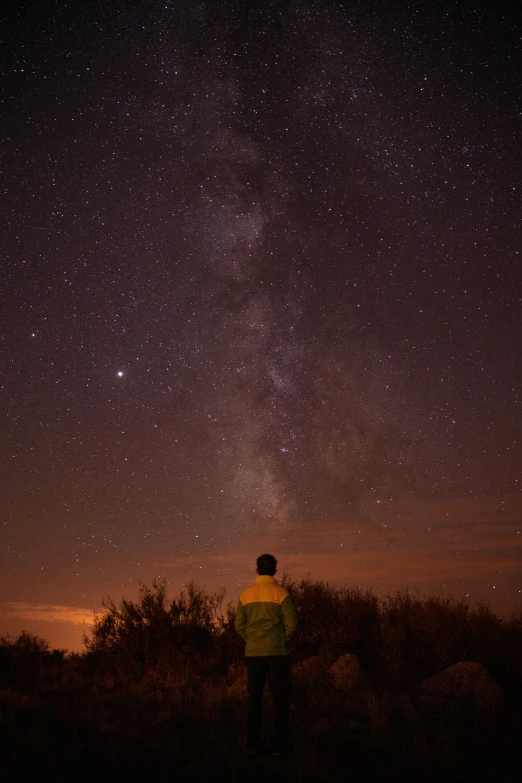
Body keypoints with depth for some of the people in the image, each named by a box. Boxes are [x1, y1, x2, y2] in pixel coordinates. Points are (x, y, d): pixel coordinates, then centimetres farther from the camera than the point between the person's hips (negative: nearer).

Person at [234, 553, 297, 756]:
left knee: (254, 698, 10)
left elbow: (239, 625, 4)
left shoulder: (246, 594, 4)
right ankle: (279, 745, 4)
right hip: (277, 652, -3)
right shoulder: (280, 592, -6)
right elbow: (291, 623, -8)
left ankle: (253, 744, 11)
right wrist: (283, 642, 9)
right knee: (280, 698, 5)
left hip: (253, 653, 3)